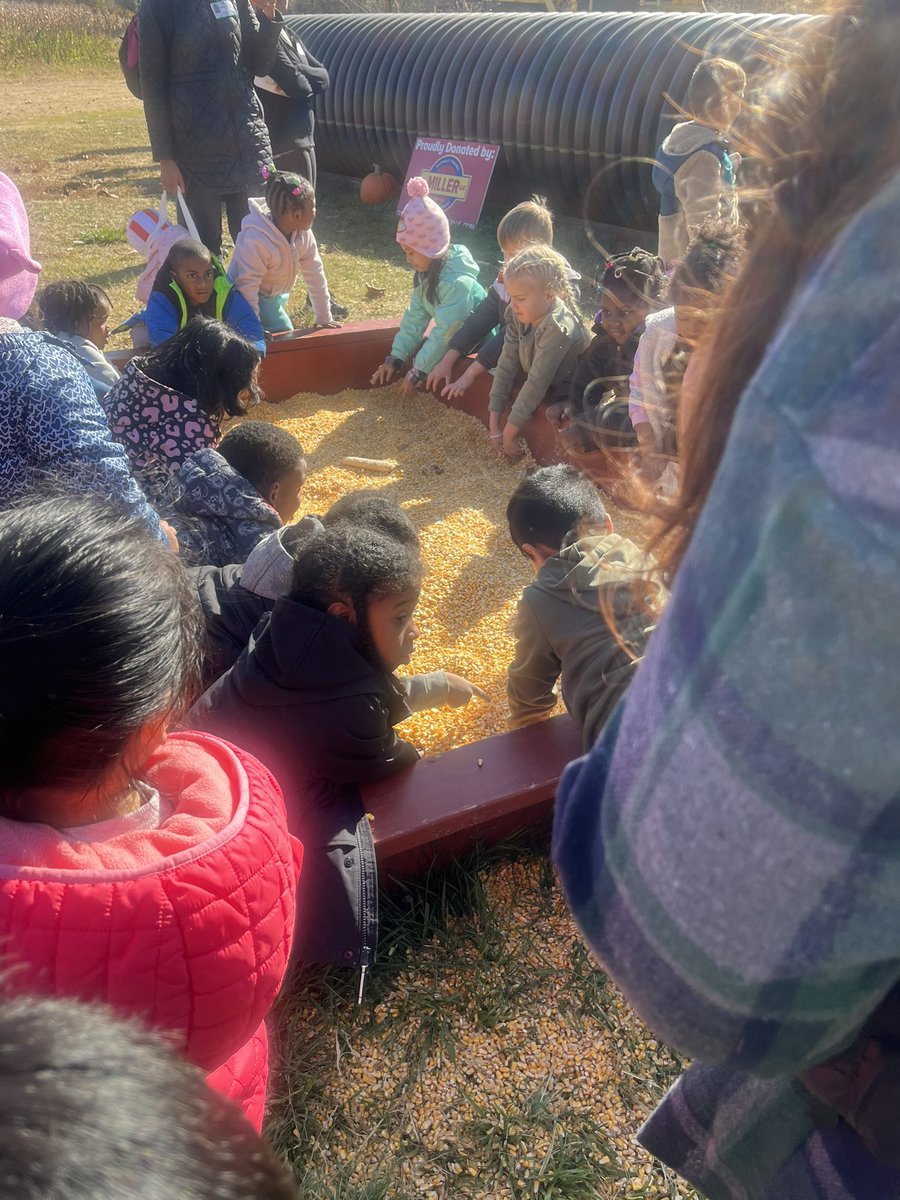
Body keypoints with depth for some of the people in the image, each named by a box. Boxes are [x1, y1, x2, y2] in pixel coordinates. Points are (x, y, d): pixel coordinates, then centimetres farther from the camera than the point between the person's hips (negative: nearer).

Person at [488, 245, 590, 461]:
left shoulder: (558, 328, -30)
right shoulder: (518, 315, -8)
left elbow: (537, 383, -29)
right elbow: (506, 365, -8)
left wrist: (510, 432, -24)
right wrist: (494, 424, -11)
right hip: (537, 396, 8)